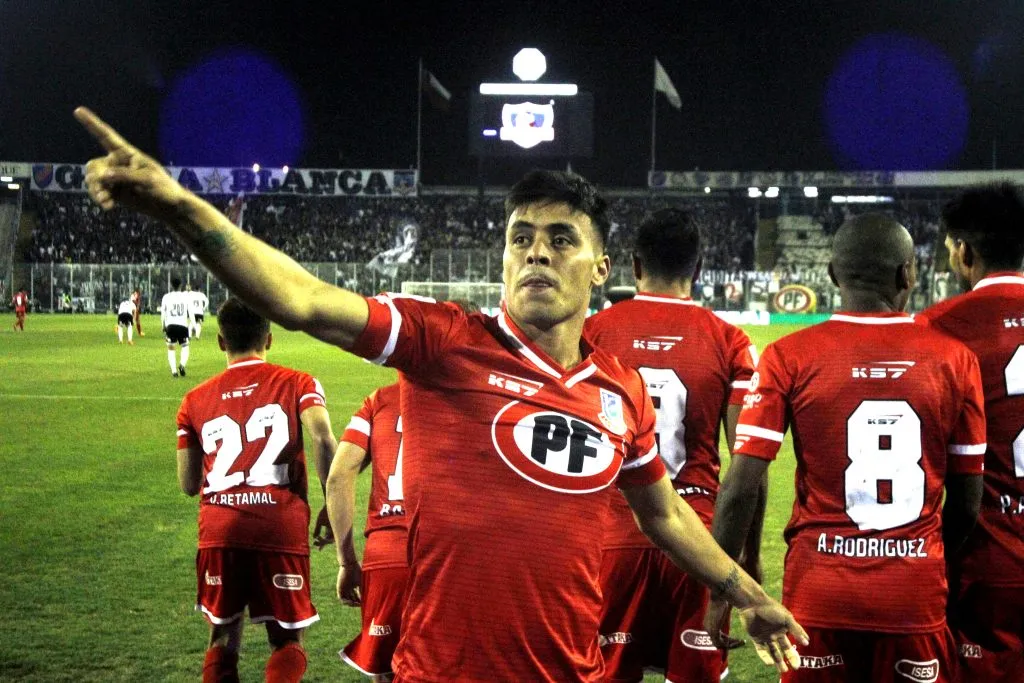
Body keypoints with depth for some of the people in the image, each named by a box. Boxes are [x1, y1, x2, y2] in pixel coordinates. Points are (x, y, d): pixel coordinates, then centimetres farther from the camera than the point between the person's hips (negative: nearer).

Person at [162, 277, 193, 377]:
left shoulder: (166, 297, 4)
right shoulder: (186, 297, 3)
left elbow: (163, 314, 6)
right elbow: (190, 313, 1)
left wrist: (163, 328, 13)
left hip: (170, 325, 0)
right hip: (183, 325, 0)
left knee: (170, 348, 14)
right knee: (185, 347, 13)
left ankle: (174, 371, 3)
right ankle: (182, 364, -15)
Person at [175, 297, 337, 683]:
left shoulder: (196, 400, 13)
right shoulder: (297, 384, 4)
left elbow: (188, 485, 13)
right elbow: (322, 439, -15)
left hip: (218, 533, 2)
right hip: (282, 531, -2)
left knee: (223, 636, 19)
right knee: (287, 640, 10)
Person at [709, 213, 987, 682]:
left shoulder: (792, 356, -6)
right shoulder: (954, 359, -1)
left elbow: (740, 489, -9)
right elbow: (967, 502, 5)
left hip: (820, 592, -1)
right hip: (916, 596, 1)